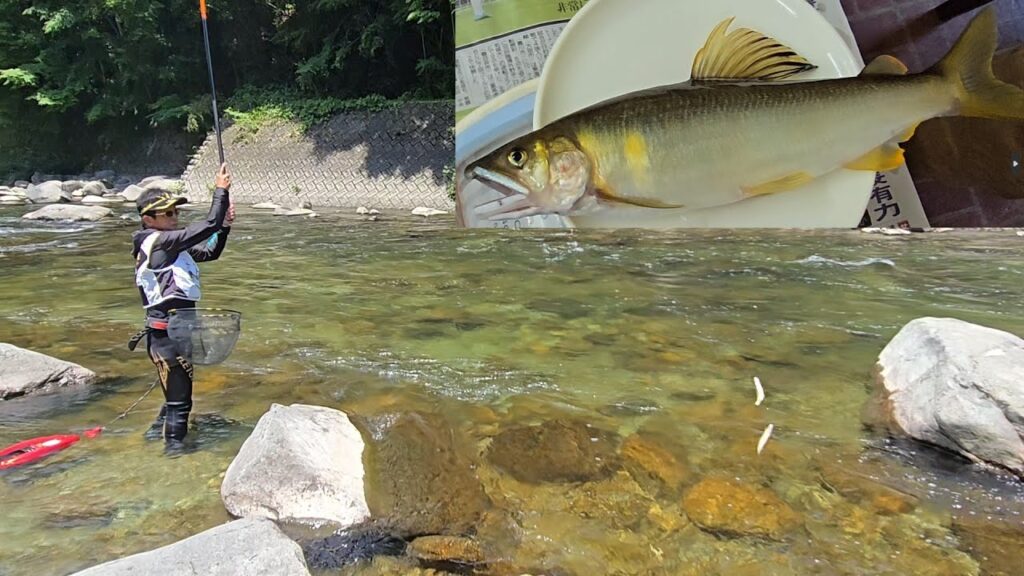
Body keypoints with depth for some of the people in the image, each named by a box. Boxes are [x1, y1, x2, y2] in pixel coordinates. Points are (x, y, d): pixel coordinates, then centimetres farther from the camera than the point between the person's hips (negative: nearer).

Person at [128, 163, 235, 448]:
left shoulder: (171, 246, 12)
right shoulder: (158, 242, -16)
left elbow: (210, 252, 19)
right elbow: (207, 226, -21)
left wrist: (225, 225, 5)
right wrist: (221, 190, -11)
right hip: (167, 335, -10)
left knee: (177, 396, 25)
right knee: (178, 401, 1)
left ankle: (155, 436, 42)